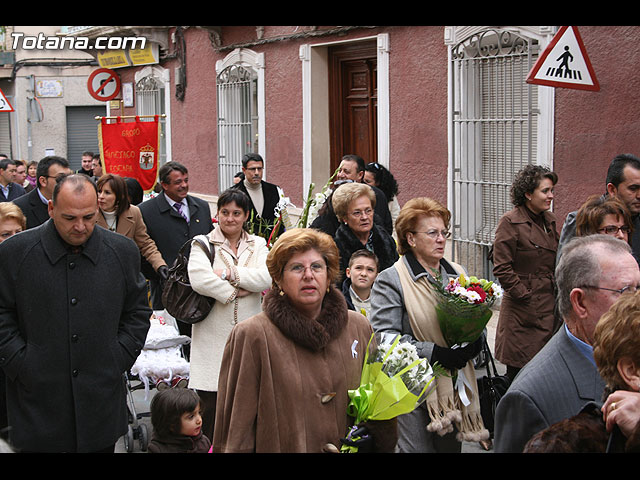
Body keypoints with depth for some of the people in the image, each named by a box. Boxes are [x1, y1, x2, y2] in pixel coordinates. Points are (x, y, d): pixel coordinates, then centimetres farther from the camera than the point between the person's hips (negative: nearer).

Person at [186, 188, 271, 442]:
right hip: (213, 335, -2)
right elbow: (199, 279, -15)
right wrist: (236, 291, -9)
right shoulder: (203, 244, 4)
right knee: (210, 405, -2)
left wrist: (228, 273, -11)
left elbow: (266, 278, -6)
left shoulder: (258, 245, 13)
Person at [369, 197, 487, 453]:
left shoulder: (457, 273, 10)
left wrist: (472, 343, -4)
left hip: (456, 386, 6)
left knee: (452, 446, 15)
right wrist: (436, 353, -22)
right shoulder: (390, 280, -9)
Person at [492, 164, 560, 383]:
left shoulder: (549, 220, 13)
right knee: (517, 374, -1)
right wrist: (526, 297, -14)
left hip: (549, 307, 7)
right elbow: (502, 269, -13)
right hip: (524, 311, -7)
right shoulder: (510, 222, -10)